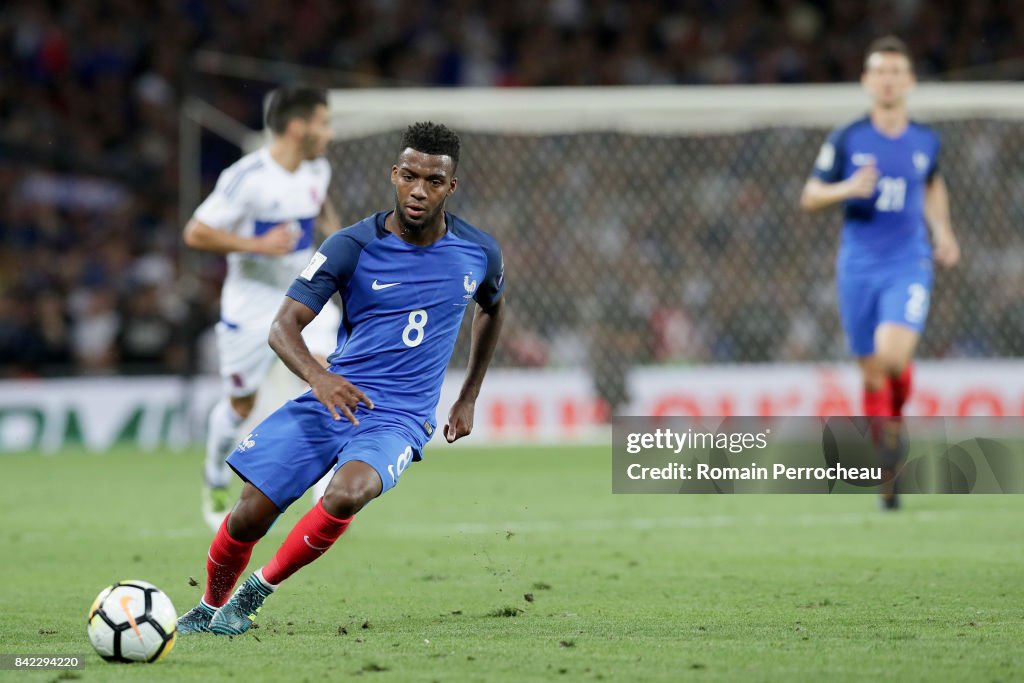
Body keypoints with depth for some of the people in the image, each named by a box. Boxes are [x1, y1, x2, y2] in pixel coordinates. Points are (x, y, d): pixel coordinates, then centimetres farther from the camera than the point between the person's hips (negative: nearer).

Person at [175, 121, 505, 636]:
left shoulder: (479, 253, 0)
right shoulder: (352, 246, -8)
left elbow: (492, 308, 25)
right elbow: (283, 327, -13)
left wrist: (468, 398, 24)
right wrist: (318, 377, -35)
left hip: (399, 419, 0)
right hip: (334, 398, 1)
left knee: (347, 493, -33)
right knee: (250, 514, -8)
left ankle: (259, 589, -11)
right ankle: (209, 608, 23)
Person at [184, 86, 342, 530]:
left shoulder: (317, 169, 1)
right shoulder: (246, 177, -21)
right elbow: (196, 233, -20)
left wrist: (334, 233, 8)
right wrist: (257, 245, -28)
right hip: (251, 305, -4)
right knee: (240, 405, 8)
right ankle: (215, 485, 36)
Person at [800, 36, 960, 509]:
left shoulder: (926, 141, 5)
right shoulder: (846, 140, 0)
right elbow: (810, 196, 2)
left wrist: (942, 232, 12)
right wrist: (847, 189, -17)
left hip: (908, 265, -1)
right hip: (858, 269, 1)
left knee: (893, 353, -25)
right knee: (872, 373, 3)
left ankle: (896, 415, 7)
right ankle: (890, 475, 16)